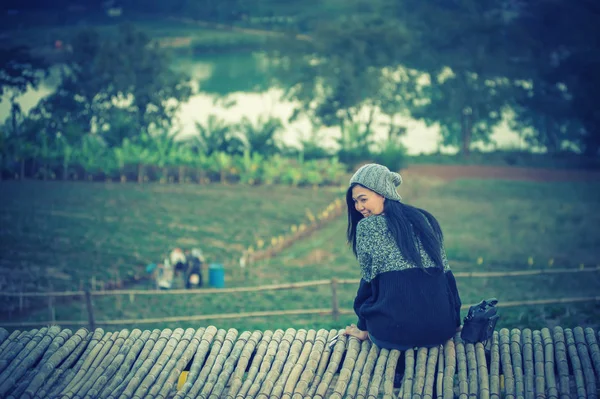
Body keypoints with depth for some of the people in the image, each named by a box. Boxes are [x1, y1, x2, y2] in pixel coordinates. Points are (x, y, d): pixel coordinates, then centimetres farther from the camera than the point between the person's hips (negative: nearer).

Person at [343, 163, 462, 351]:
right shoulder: (425, 220, 14)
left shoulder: (366, 227, 0)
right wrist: (455, 323, 22)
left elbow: (368, 279, 4)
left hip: (395, 331, -3)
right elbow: (446, 272, 15)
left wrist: (363, 329, 15)